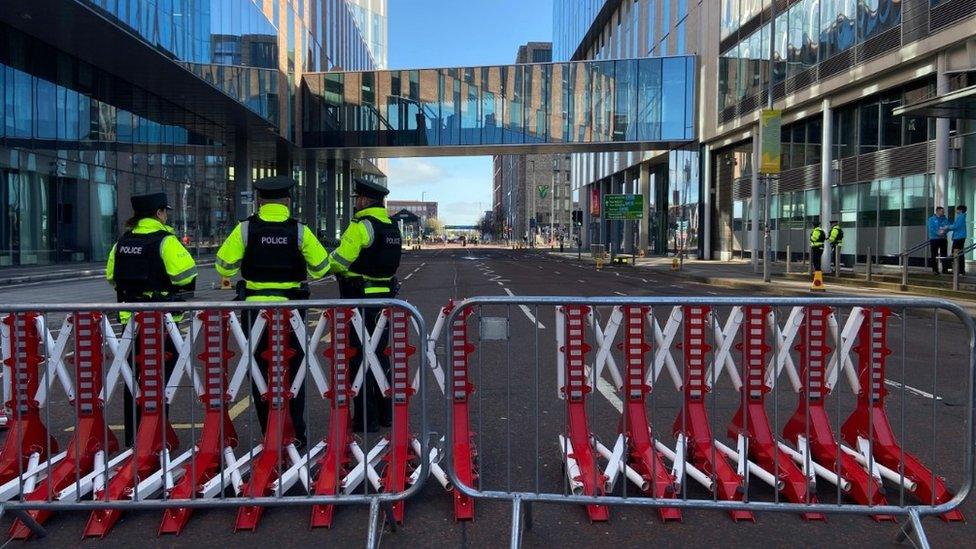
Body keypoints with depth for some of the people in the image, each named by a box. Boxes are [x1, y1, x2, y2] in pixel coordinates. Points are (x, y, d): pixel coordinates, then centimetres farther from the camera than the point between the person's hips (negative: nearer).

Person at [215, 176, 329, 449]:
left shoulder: (246, 229, -4)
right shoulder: (299, 230, -5)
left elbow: (224, 266, -1)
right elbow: (321, 268, 0)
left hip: (255, 308, 0)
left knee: (261, 370, 10)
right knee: (292, 371, 11)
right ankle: (295, 434, 14)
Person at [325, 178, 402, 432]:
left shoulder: (361, 226, -14)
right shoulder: (392, 226, 10)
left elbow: (338, 261, -14)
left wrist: (326, 264, 7)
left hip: (360, 299, -8)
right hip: (385, 297, 8)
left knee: (360, 356, 0)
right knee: (381, 354, 15)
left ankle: (366, 418, 4)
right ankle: (385, 413, 23)